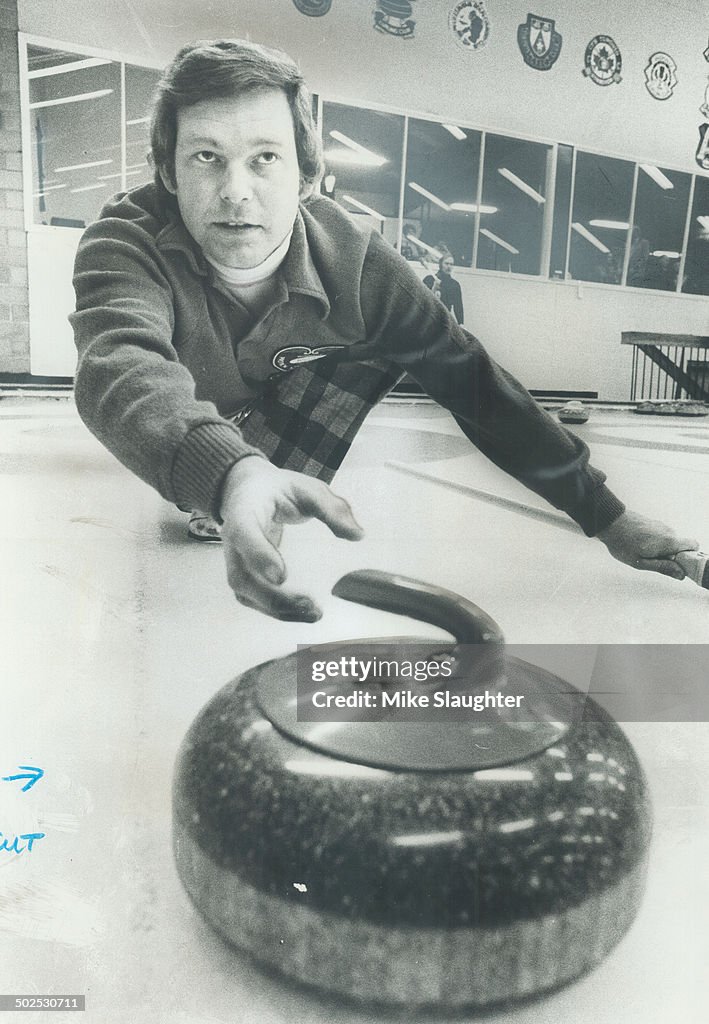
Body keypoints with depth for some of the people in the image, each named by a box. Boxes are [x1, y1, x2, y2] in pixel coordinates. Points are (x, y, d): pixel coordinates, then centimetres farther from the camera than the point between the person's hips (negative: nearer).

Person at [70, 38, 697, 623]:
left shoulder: (353, 263, -22)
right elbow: (122, 367, -49)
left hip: (290, 448, 2)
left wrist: (607, 517, -16)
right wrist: (233, 476, -71)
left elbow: (473, 385, -19)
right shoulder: (126, 243, -28)